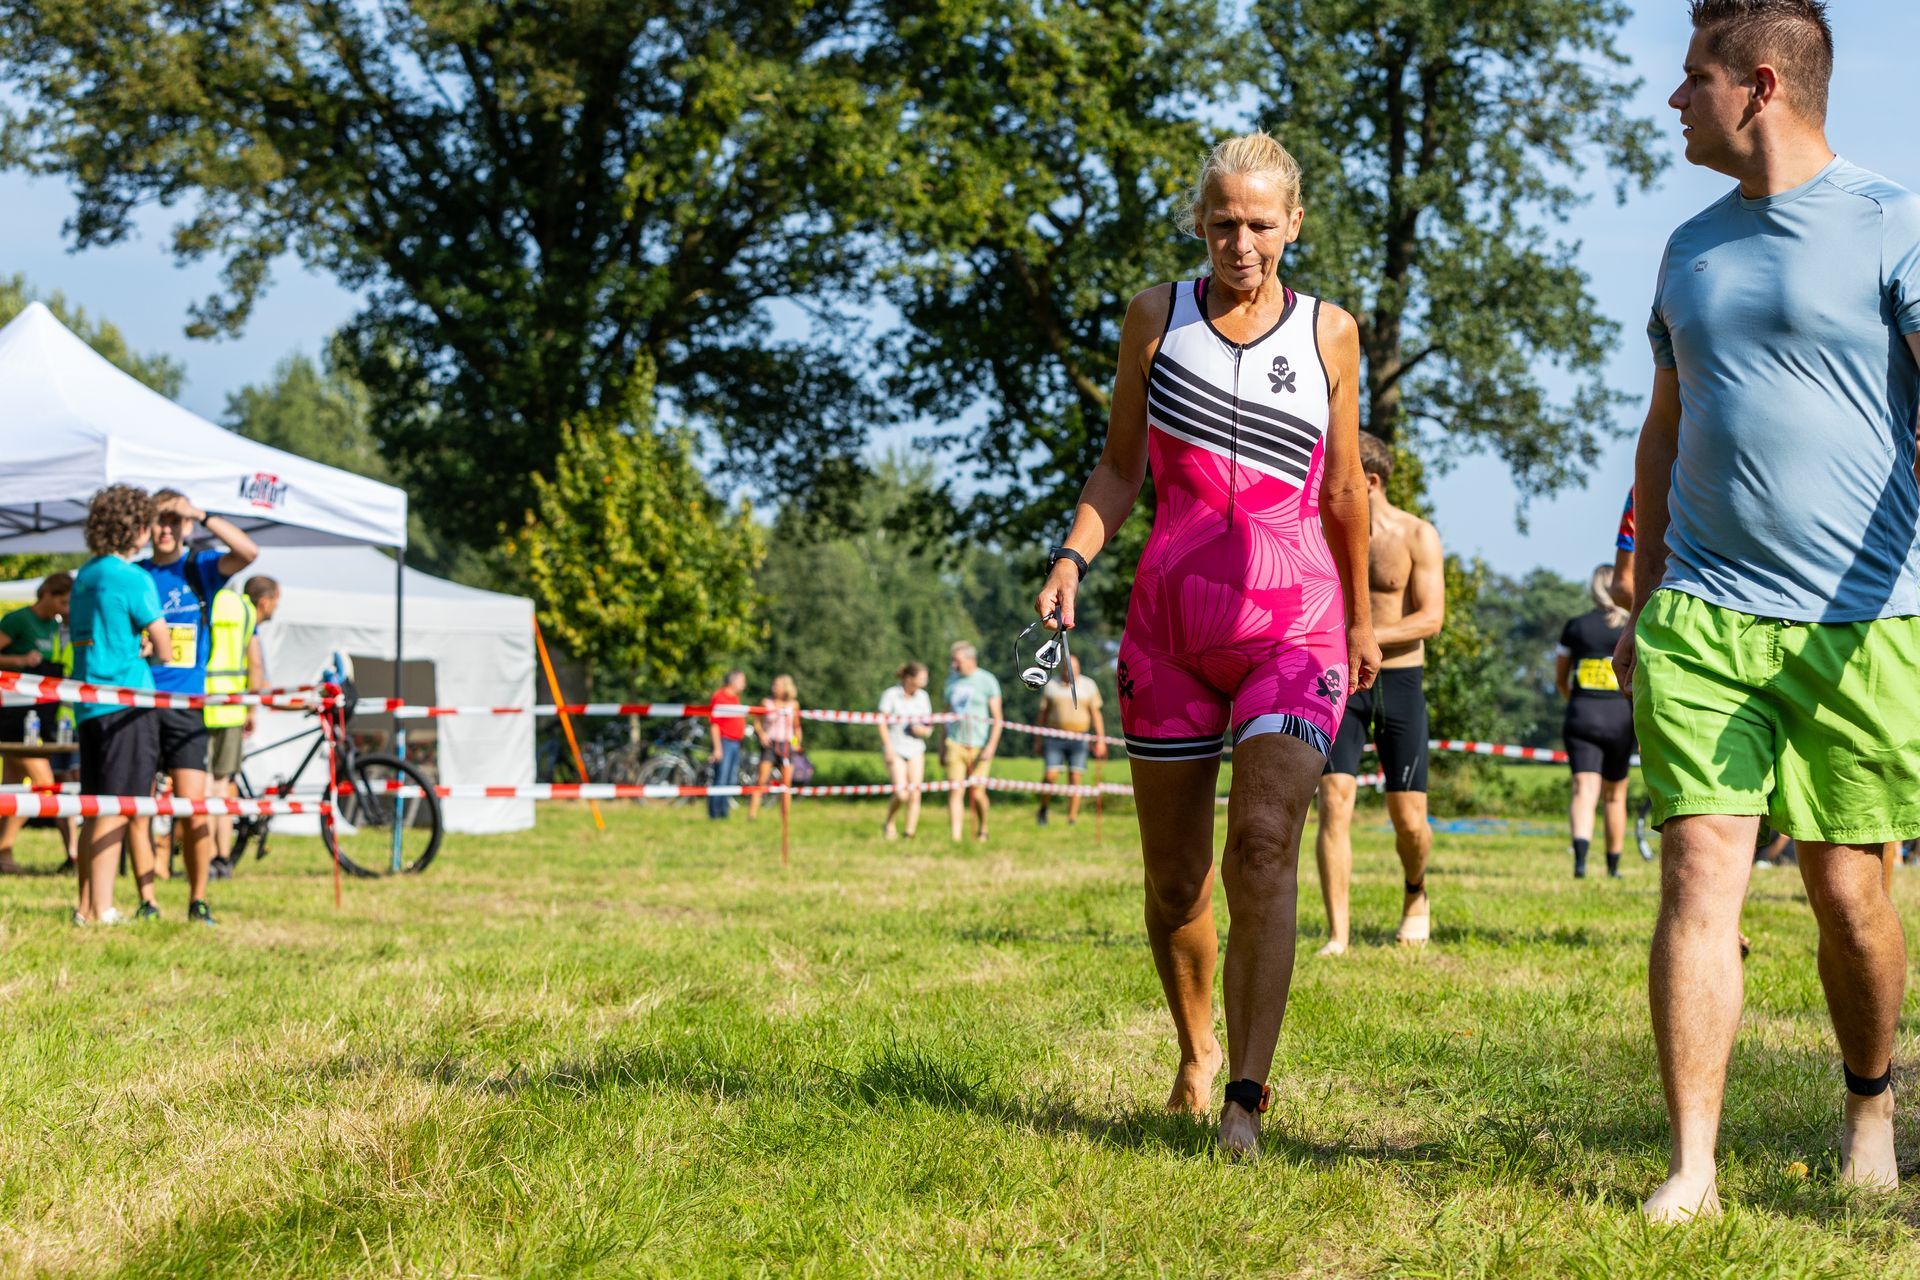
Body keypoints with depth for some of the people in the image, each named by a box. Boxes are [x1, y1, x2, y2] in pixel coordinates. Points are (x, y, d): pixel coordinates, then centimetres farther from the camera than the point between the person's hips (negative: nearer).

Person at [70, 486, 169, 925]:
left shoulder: (86, 576, 15)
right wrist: (150, 652, 12)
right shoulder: (133, 578, -10)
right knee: (116, 806, -8)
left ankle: (87, 906, 15)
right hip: (126, 700, -8)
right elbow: (164, 648, -8)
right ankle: (101, 910, -11)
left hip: (88, 703, 8)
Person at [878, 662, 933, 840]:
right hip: (896, 750, -4)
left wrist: (922, 730, -13)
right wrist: (889, 749, -14)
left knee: (915, 794, -5)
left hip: (916, 749, 4)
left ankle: (910, 834, 1)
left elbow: (928, 729, 10)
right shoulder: (891, 695, -7)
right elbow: (882, 724, -7)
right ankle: (888, 824, 11)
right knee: (901, 793, -15)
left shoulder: (922, 697, 6)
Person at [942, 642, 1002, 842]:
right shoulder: (952, 679, 11)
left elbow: (997, 718, -4)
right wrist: (943, 743, 17)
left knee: (976, 794, -2)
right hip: (955, 743, 3)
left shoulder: (987, 681, -3)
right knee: (955, 791, -9)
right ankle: (955, 837, -14)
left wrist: (991, 745, -15)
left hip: (979, 746, -3)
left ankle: (982, 830, 22)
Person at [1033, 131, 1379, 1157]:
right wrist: (1073, 555, -6)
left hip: (1295, 622, -1)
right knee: (1174, 876, 7)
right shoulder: (1157, 316, 6)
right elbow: (1121, 466, 11)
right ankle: (1195, 1053, 32)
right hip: (1170, 620, 2)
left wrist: (1361, 619, 21)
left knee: (1264, 839, -21)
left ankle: (1246, 1097, -23)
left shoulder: (1330, 332, 6)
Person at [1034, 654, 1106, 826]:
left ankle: (1072, 818, 0)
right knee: (1051, 775, -11)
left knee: (1075, 779, -4)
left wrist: (1100, 740, 0)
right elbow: (1043, 714, 11)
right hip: (1054, 739, 0)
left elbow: (1096, 715, 7)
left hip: (1078, 739, 0)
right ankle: (1043, 809, 11)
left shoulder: (1088, 686, 7)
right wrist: (1039, 741, 11)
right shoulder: (1051, 686, 6)